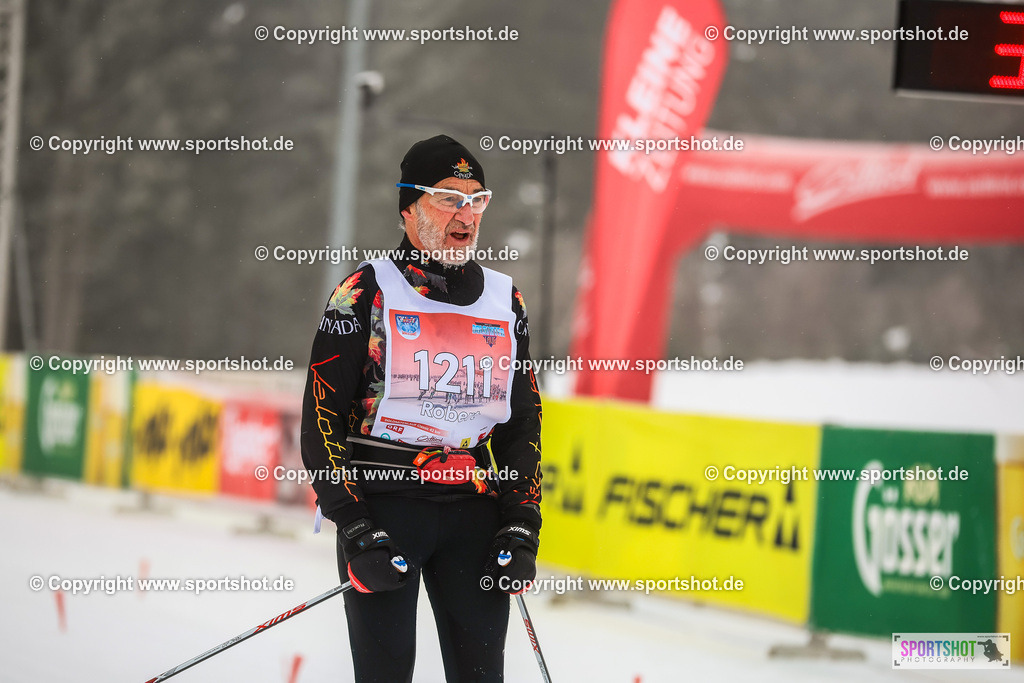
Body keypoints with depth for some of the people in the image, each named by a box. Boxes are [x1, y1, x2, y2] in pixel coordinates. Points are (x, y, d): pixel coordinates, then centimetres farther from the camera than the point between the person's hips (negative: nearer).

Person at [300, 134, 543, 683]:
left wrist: (520, 529, 5)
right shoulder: (367, 293, -1)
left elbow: (523, 422, 17)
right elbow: (321, 416, -4)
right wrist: (353, 529, -13)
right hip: (382, 505, -4)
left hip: (474, 513, 4)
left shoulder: (505, 301, 13)